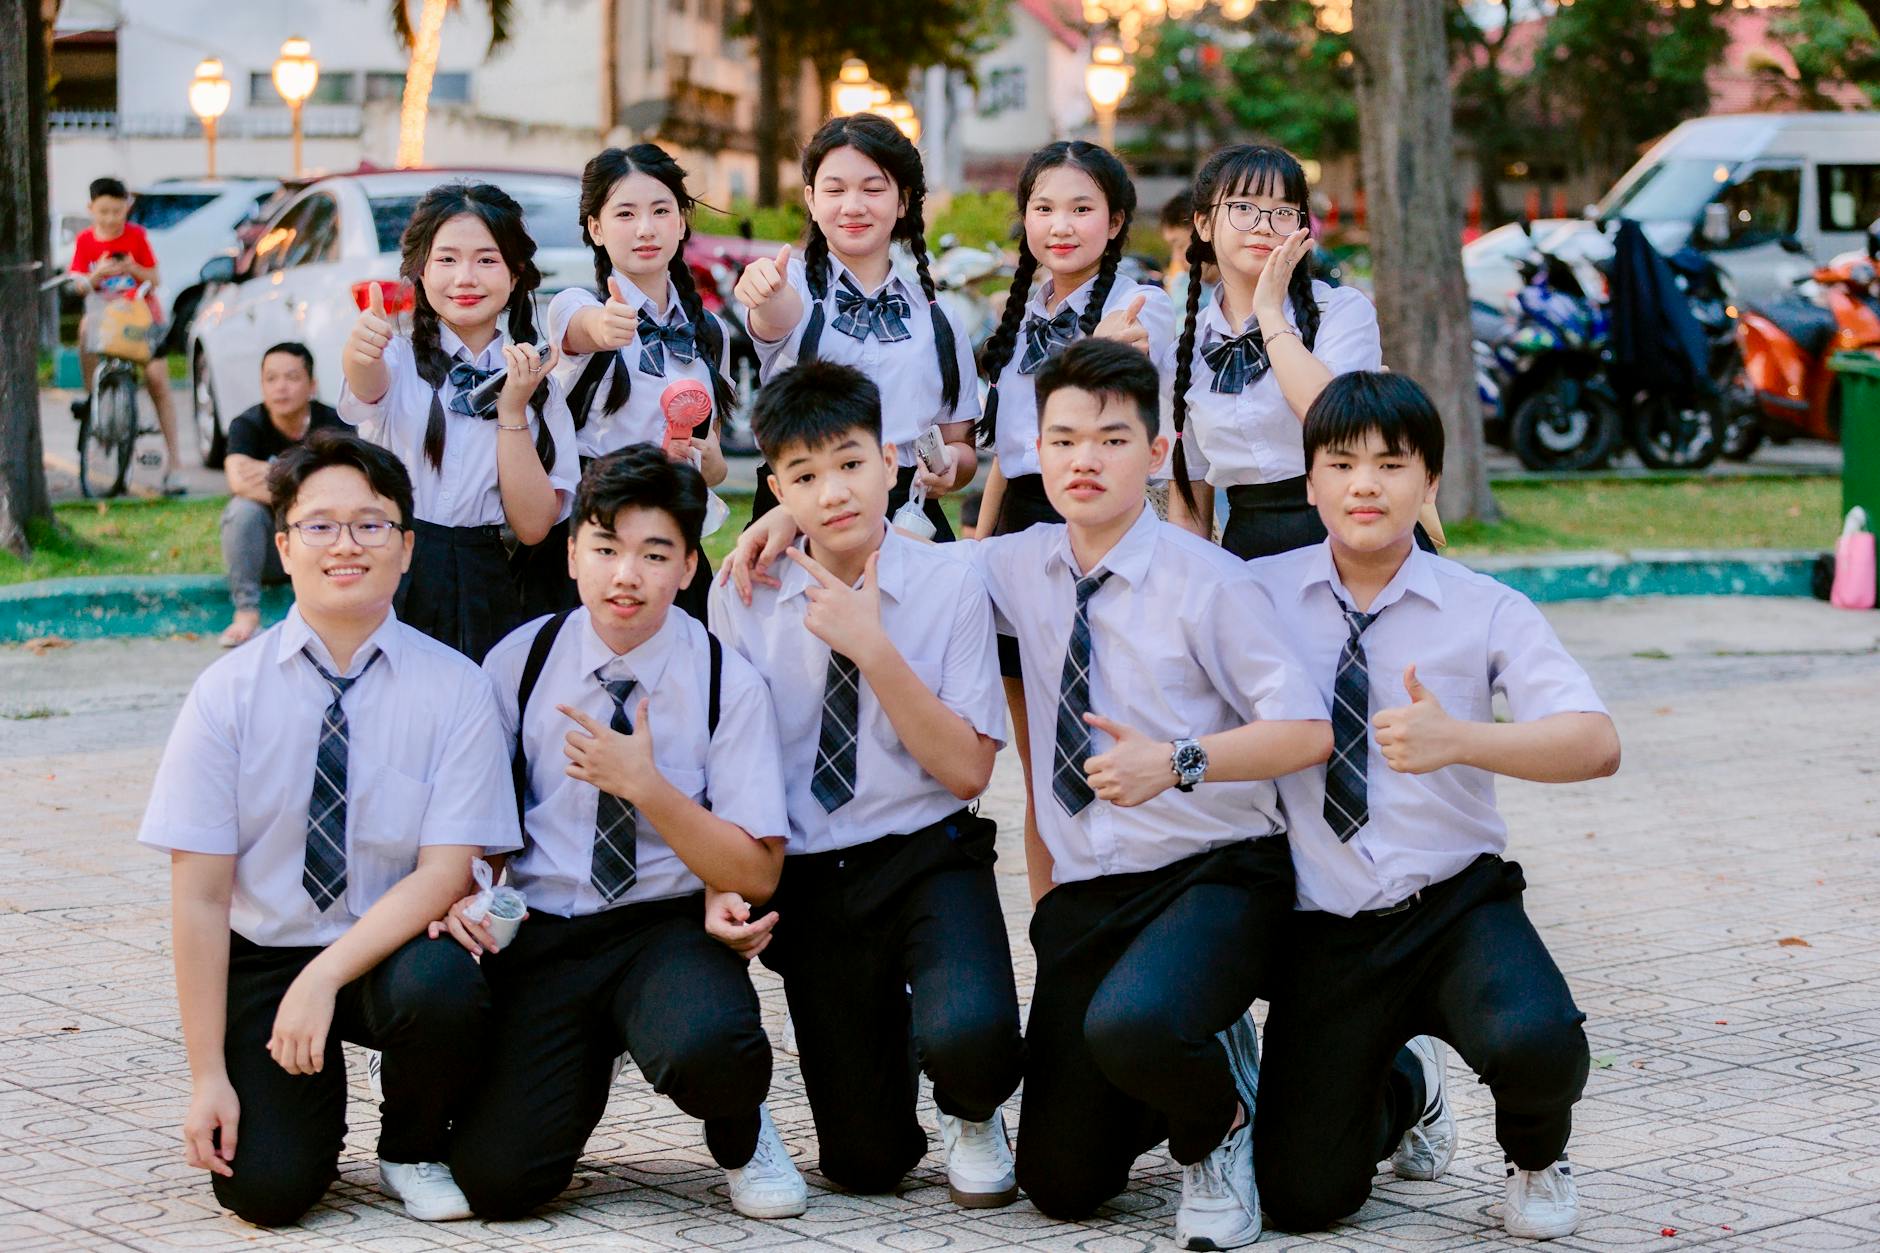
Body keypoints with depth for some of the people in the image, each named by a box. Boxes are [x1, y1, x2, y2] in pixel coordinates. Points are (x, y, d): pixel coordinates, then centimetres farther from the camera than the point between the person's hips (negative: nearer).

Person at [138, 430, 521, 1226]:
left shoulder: (455, 689, -8)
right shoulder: (228, 693, -7)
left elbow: (446, 870, -14)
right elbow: (199, 895, -7)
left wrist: (326, 977, -26)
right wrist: (207, 1074, -11)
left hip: (394, 951, 0)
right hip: (264, 956, 0)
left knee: (443, 992, -34)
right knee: (265, 1189, -18)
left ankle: (414, 1152, -1)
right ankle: (313, 1089, 19)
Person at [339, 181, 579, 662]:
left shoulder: (536, 383, 9)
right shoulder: (398, 358, 3)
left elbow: (533, 527, -1)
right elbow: (368, 387, -24)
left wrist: (512, 410, -9)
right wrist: (360, 349, -46)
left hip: (485, 598, 2)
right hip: (389, 583, -2)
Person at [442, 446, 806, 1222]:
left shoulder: (727, 683, -5)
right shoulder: (519, 663, 0)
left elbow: (755, 874, -6)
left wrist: (643, 785, -18)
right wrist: (458, 887, -12)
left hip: (669, 932, -2)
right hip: (540, 935, 2)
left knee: (710, 1046, -38)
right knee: (495, 1179, -17)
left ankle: (740, 1139, 1)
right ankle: (586, 1060, 18)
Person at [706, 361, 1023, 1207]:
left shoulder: (948, 586, -6)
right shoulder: (742, 601, -1)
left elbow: (967, 770, -10)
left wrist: (872, 648, -19)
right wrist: (722, 885, -12)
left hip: (926, 859, -2)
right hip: (807, 877, 2)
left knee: (968, 1039, -34)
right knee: (865, 1164, 1)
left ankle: (972, 1118, 5)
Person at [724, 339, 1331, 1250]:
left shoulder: (1204, 579, -9)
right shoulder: (1025, 567, 7)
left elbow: (1307, 731, -13)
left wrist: (1177, 762, -26)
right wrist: (796, 515, 8)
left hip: (1214, 875, -5)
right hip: (1083, 892, 5)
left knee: (1129, 1024, -38)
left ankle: (1219, 1125, -3)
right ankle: (1187, 1079, 32)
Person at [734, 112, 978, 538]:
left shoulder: (936, 318, 15)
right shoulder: (798, 285, 7)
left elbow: (962, 443, 19)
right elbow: (778, 317, -17)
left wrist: (951, 462, -4)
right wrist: (766, 292, -40)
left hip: (908, 518, 4)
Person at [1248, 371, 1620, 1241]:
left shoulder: (1486, 612, -4)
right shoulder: (1259, 596, 0)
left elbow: (1596, 744, -18)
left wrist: (1457, 738, -33)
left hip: (1457, 906, -1)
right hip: (1325, 930, 2)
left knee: (1535, 1044, -34)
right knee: (1303, 1197, -6)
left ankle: (1535, 1159, 6)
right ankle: (1405, 1091, 31)